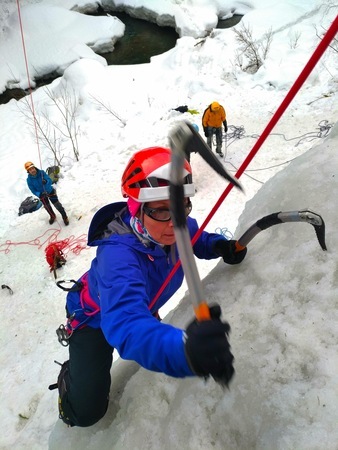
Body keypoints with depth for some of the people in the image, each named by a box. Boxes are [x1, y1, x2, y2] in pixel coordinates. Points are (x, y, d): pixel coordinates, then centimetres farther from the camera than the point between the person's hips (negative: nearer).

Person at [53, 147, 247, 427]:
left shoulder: (174, 227, -27)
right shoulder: (118, 255, -46)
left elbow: (196, 239, -3)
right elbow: (127, 325, -59)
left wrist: (219, 246, -25)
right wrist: (185, 349, -79)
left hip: (142, 306, 6)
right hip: (96, 317, -5)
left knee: (159, 345, 27)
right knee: (86, 412, -3)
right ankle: (70, 375, 29)